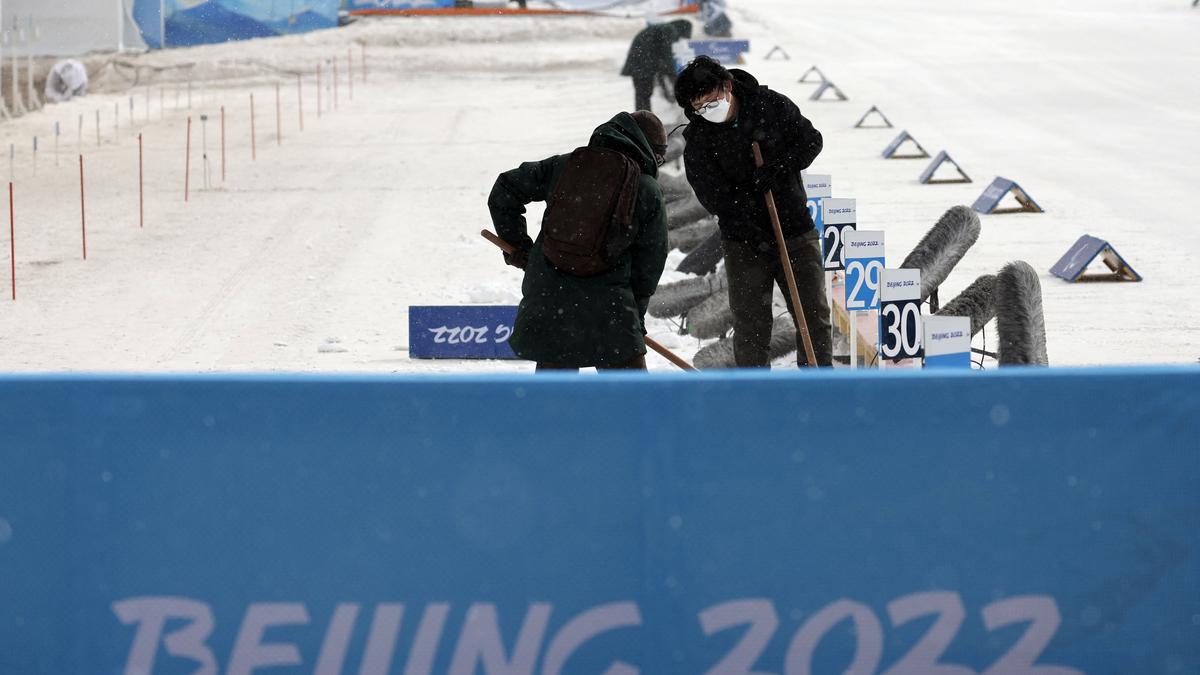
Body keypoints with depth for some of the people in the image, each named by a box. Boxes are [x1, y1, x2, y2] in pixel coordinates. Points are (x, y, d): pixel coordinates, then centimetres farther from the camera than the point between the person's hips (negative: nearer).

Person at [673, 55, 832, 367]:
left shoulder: (772, 105, -5)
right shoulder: (697, 139, -9)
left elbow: (811, 141, 2)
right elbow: (714, 196, -16)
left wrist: (777, 166, -16)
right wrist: (752, 233, -27)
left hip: (795, 229, 1)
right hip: (744, 242, -1)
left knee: (814, 315, 5)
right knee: (751, 323, -2)